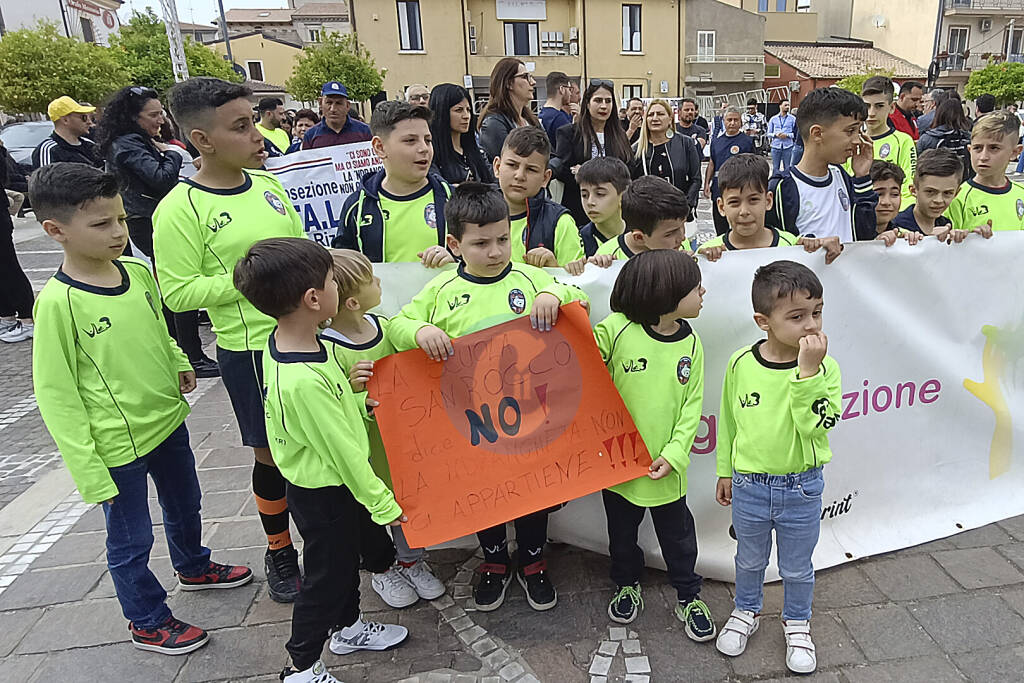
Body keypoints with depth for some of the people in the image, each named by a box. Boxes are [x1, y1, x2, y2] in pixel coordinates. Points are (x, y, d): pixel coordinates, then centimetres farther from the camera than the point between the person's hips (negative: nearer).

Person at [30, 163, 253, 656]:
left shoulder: (138, 272, -4)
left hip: (168, 421, 7)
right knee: (130, 541, 13)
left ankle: (194, 566, 55)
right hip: (118, 448, -7)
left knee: (185, 505, 28)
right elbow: (56, 396, -18)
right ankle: (148, 622, 36)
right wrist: (89, 474, -17)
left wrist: (179, 363, -4)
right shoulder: (58, 303, -22)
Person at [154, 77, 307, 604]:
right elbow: (178, 293, -14)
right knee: (272, 453, 9)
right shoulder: (180, 209, -13)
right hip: (250, 348, -5)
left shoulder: (268, 184, 5)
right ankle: (279, 550, 33)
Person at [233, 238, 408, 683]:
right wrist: (383, 504, -16)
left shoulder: (284, 341, -6)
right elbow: (342, 452, -27)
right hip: (324, 494, -9)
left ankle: (347, 627, 52)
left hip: (328, 483, 9)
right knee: (326, 576, 13)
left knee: (346, 558, 28)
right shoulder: (303, 381, -36)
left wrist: (359, 403, -2)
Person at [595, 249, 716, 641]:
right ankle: (627, 585, 45)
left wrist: (674, 454, -11)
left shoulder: (690, 343, -5)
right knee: (621, 530, 20)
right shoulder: (616, 330, -16)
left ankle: (688, 597, 39)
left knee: (678, 534, 17)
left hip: (665, 466, 2)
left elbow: (692, 407, -3)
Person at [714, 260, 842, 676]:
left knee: (797, 567, 20)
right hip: (748, 486, 1)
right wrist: (725, 471, 9)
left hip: (801, 489, -1)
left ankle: (797, 623, 45)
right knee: (749, 559, 23)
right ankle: (746, 612, 48)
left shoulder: (824, 368, -15)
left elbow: (815, 426, -27)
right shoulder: (741, 363, -11)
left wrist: (807, 371, -34)